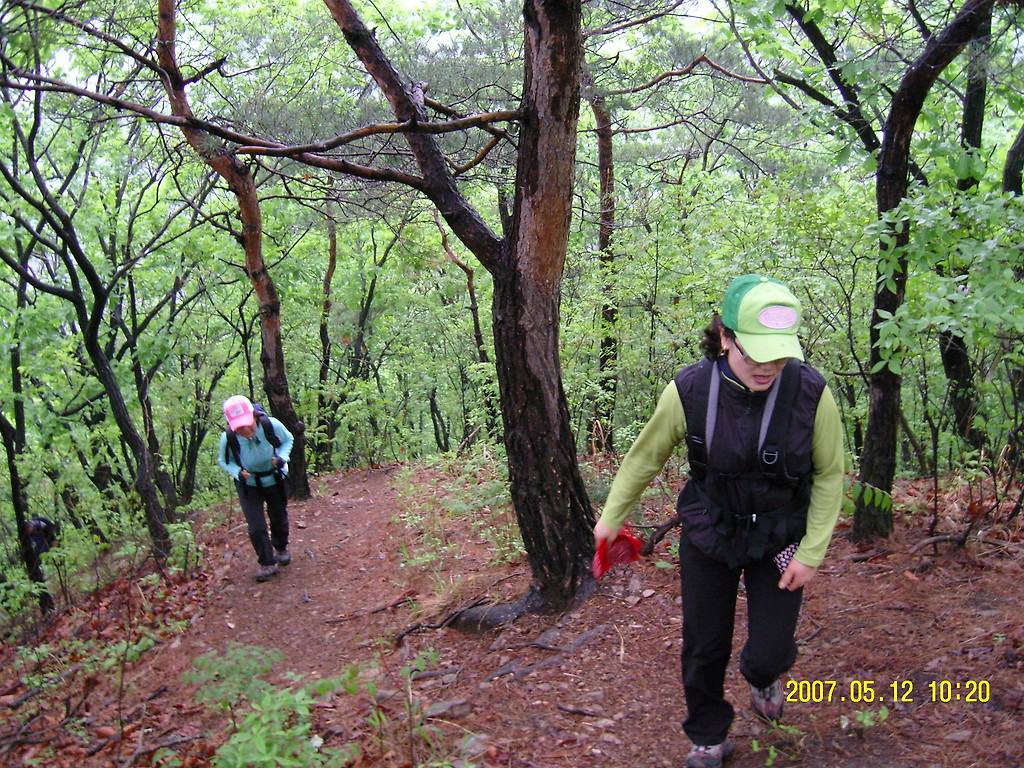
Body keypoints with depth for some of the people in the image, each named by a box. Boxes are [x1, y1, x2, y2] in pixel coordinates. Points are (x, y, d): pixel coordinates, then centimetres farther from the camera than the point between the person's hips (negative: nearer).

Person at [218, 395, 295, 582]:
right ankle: (267, 563, 13)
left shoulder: (271, 425, -31)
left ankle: (281, 548, 51)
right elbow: (224, 461, -9)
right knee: (256, 527, -8)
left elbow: (287, 440, -8)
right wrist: (238, 473, -29)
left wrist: (282, 458, -27)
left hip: (274, 480, 1)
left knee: (279, 518, 22)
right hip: (248, 485, -1)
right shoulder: (228, 438, -31)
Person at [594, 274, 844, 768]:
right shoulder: (689, 391, -22)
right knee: (703, 651, 10)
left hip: (778, 542, 0)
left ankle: (764, 679, 41)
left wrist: (811, 552, -9)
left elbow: (829, 476, -7)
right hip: (707, 539, 1)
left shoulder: (811, 393, -22)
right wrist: (611, 516, 4)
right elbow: (646, 456, -4)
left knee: (768, 654, 1)